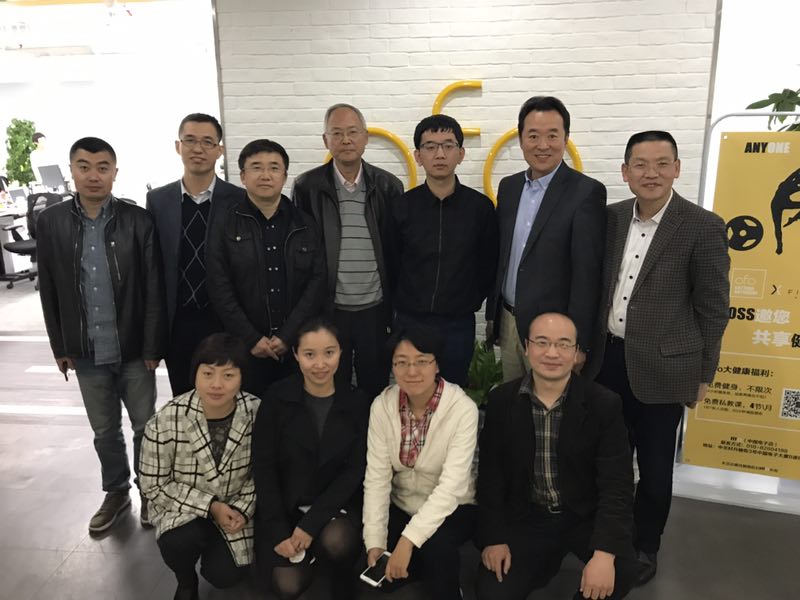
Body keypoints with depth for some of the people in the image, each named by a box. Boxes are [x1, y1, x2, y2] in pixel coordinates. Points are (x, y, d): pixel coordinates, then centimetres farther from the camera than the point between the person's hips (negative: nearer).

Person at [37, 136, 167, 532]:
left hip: (133, 349, -2)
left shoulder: (138, 220, -9)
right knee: (104, 431, 17)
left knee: (145, 426, 12)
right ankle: (116, 492, 38)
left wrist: (152, 347, -8)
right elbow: (49, 291, 5)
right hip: (86, 352, 2)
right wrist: (60, 347, 5)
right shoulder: (50, 222, 0)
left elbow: (154, 290, -8)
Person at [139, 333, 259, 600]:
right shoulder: (166, 421, -25)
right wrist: (210, 505, -21)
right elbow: (154, 485, -14)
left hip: (235, 508, 2)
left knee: (225, 576, -7)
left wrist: (244, 509, -16)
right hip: (182, 507, -1)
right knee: (179, 543, -31)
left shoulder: (257, 412, -20)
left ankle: (214, 546, 30)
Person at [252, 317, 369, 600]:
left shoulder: (357, 403, -6)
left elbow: (355, 470, -8)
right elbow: (263, 466, -8)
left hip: (337, 505, 0)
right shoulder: (277, 397, -9)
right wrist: (279, 531, -14)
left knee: (336, 542, -30)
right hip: (285, 506, 0)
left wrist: (311, 524, -16)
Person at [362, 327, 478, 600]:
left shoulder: (463, 409, -23)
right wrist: (375, 542, -19)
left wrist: (408, 541, -33)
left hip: (451, 508, -3)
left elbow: (451, 486, -27)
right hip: (400, 506, 4)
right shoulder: (382, 405, -12)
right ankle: (419, 567, 19)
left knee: (435, 545, -32)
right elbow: (376, 477, -11)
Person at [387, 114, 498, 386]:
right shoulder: (401, 206, -4)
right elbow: (391, 264, 4)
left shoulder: (480, 206, -4)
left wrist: (468, 303, 8)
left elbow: (488, 266, 4)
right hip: (410, 322, 1)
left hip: (459, 325, 0)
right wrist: (405, 304, 8)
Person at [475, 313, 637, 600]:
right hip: (525, 517, 1)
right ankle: (543, 562, 20)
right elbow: (491, 474, -2)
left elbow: (617, 483, -16)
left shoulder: (604, 404, -13)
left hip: (585, 516, -1)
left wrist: (605, 553, -28)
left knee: (622, 571, -26)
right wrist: (493, 538, -9)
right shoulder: (502, 400, -7)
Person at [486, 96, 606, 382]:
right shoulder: (508, 187, 7)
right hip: (507, 324, 6)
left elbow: (586, 273, -13)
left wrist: (578, 342, -14)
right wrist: (492, 315, 13)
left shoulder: (586, 192, -11)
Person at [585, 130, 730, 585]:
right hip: (608, 358, 4)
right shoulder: (612, 218, 3)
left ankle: (644, 546, 35)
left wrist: (703, 374, -4)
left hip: (662, 365, -4)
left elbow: (713, 307, -6)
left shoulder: (703, 227, -11)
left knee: (654, 467, 12)